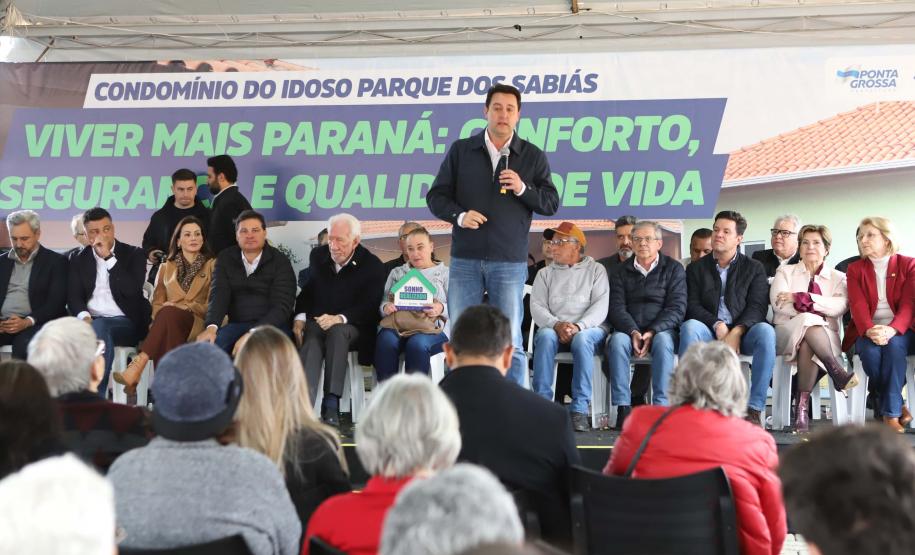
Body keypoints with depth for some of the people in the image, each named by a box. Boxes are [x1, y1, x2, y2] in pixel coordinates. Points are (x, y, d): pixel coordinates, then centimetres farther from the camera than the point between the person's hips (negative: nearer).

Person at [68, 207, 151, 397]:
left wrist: (108, 257, -11)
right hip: (91, 321, 2)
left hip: (126, 322, -2)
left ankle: (95, 395, -37)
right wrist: (84, 317, -16)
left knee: (99, 328, -36)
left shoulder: (134, 254, 8)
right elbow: (74, 297, 6)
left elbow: (132, 289, -9)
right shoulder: (79, 260, 17)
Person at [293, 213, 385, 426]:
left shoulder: (373, 266, -3)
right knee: (311, 342, -33)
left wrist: (339, 318, -26)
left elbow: (369, 307, -9)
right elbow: (306, 291, 20)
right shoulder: (318, 256, 11)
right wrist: (300, 317, 1)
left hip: (352, 327, -3)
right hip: (317, 321, 3)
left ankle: (331, 405, -44)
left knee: (337, 331, -38)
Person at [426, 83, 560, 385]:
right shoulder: (461, 150, 9)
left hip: (510, 261, -1)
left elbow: (552, 203, 7)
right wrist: (459, 215, -10)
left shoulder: (533, 156, 8)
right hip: (465, 258, 1)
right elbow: (436, 196, 9)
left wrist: (524, 189, -11)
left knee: (510, 344, -1)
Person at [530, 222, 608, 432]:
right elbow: (537, 306, 5)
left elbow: (600, 306, -1)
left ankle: (580, 410, -38)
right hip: (553, 328, 2)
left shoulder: (595, 270, 13)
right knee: (545, 336, -33)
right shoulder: (545, 273, 20)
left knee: (582, 339, -37)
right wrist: (557, 325, -16)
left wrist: (578, 326, -19)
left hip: (589, 329, -2)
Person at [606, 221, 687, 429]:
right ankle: (623, 407, -34)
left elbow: (677, 308, -3)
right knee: (617, 340, -32)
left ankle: (661, 406, -36)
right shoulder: (623, 271, 13)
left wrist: (652, 332, -17)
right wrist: (633, 332, -16)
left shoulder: (673, 269, 7)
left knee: (663, 341, -36)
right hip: (629, 329, 2)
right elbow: (616, 307, 3)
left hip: (662, 330, -1)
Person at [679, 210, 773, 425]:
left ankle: (755, 409, -35)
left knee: (765, 331, -34)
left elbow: (758, 307, 0)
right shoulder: (697, 268, 17)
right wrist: (718, 326, -14)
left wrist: (736, 332, -18)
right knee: (689, 327, -33)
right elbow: (692, 306, 4)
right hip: (709, 332, 1)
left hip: (742, 333, 0)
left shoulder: (754, 268, 14)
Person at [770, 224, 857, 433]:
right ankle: (837, 371, -45)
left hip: (824, 334, 0)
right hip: (787, 333, 0)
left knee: (808, 344, -38)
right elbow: (778, 303, -1)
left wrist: (800, 298, -12)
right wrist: (815, 311, -9)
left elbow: (840, 306, -6)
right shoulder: (785, 272, 18)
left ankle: (802, 408, -42)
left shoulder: (837, 278, 17)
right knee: (808, 321, -37)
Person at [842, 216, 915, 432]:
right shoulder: (855, 269, 11)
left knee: (894, 346, -36)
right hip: (866, 331, 1)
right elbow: (857, 305, -4)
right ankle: (897, 406, -16)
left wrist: (891, 329, -28)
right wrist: (869, 330, -27)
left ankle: (890, 414, -31)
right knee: (870, 350, -34)